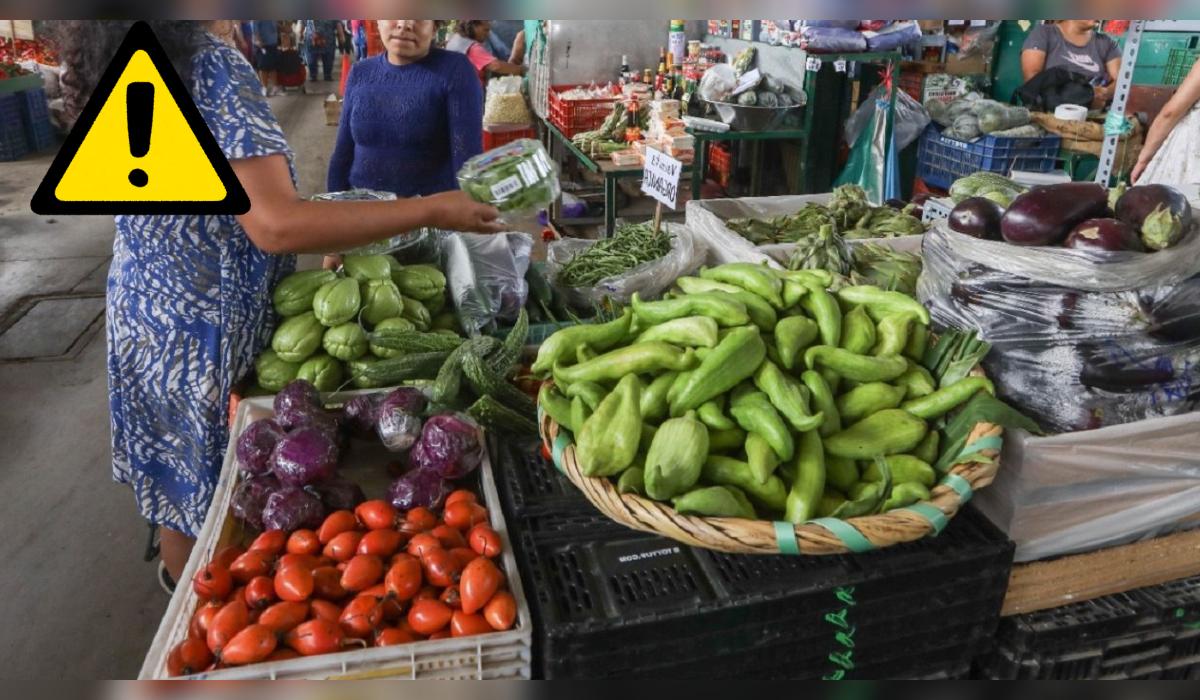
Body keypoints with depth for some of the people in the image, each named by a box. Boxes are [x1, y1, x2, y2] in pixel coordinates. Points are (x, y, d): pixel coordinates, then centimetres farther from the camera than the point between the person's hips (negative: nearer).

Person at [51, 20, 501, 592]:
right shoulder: (213, 67, -23)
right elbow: (275, 225, -30)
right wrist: (430, 211, -27)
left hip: (145, 312, 9)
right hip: (203, 332, -8)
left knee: (178, 475, 25)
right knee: (219, 497, 10)